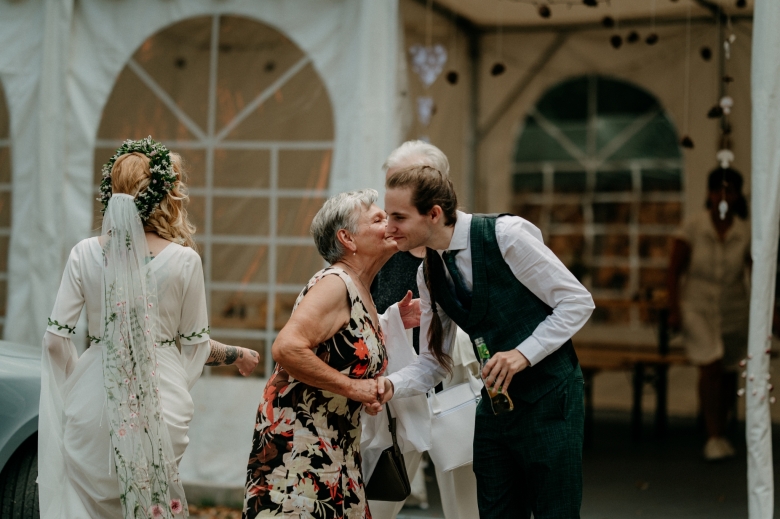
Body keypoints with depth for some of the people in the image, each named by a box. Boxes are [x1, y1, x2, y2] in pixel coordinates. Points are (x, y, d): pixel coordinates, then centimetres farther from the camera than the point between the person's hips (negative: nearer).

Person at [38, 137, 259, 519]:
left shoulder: (86, 253, -4)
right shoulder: (183, 259, -7)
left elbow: (56, 338, -2)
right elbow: (195, 344, 1)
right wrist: (236, 355, 20)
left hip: (95, 400, 1)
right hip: (159, 401, -1)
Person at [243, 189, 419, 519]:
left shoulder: (361, 293, 11)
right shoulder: (334, 284, -16)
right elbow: (286, 348, -28)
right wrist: (352, 387, -22)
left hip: (337, 445, 9)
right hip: (297, 439, -9)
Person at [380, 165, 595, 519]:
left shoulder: (504, 235, -15)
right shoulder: (428, 275, 5)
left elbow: (578, 302, -12)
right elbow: (433, 363, 8)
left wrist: (523, 353, -20)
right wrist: (391, 385, -11)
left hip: (548, 398, -6)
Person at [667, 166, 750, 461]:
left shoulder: (746, 232, -8)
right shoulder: (693, 227, -12)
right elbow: (674, 271, -7)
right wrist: (674, 309, -12)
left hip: (734, 312, 2)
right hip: (697, 307, -2)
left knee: (727, 372, 11)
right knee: (710, 367, -17)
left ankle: (721, 431, 30)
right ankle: (713, 438, -12)